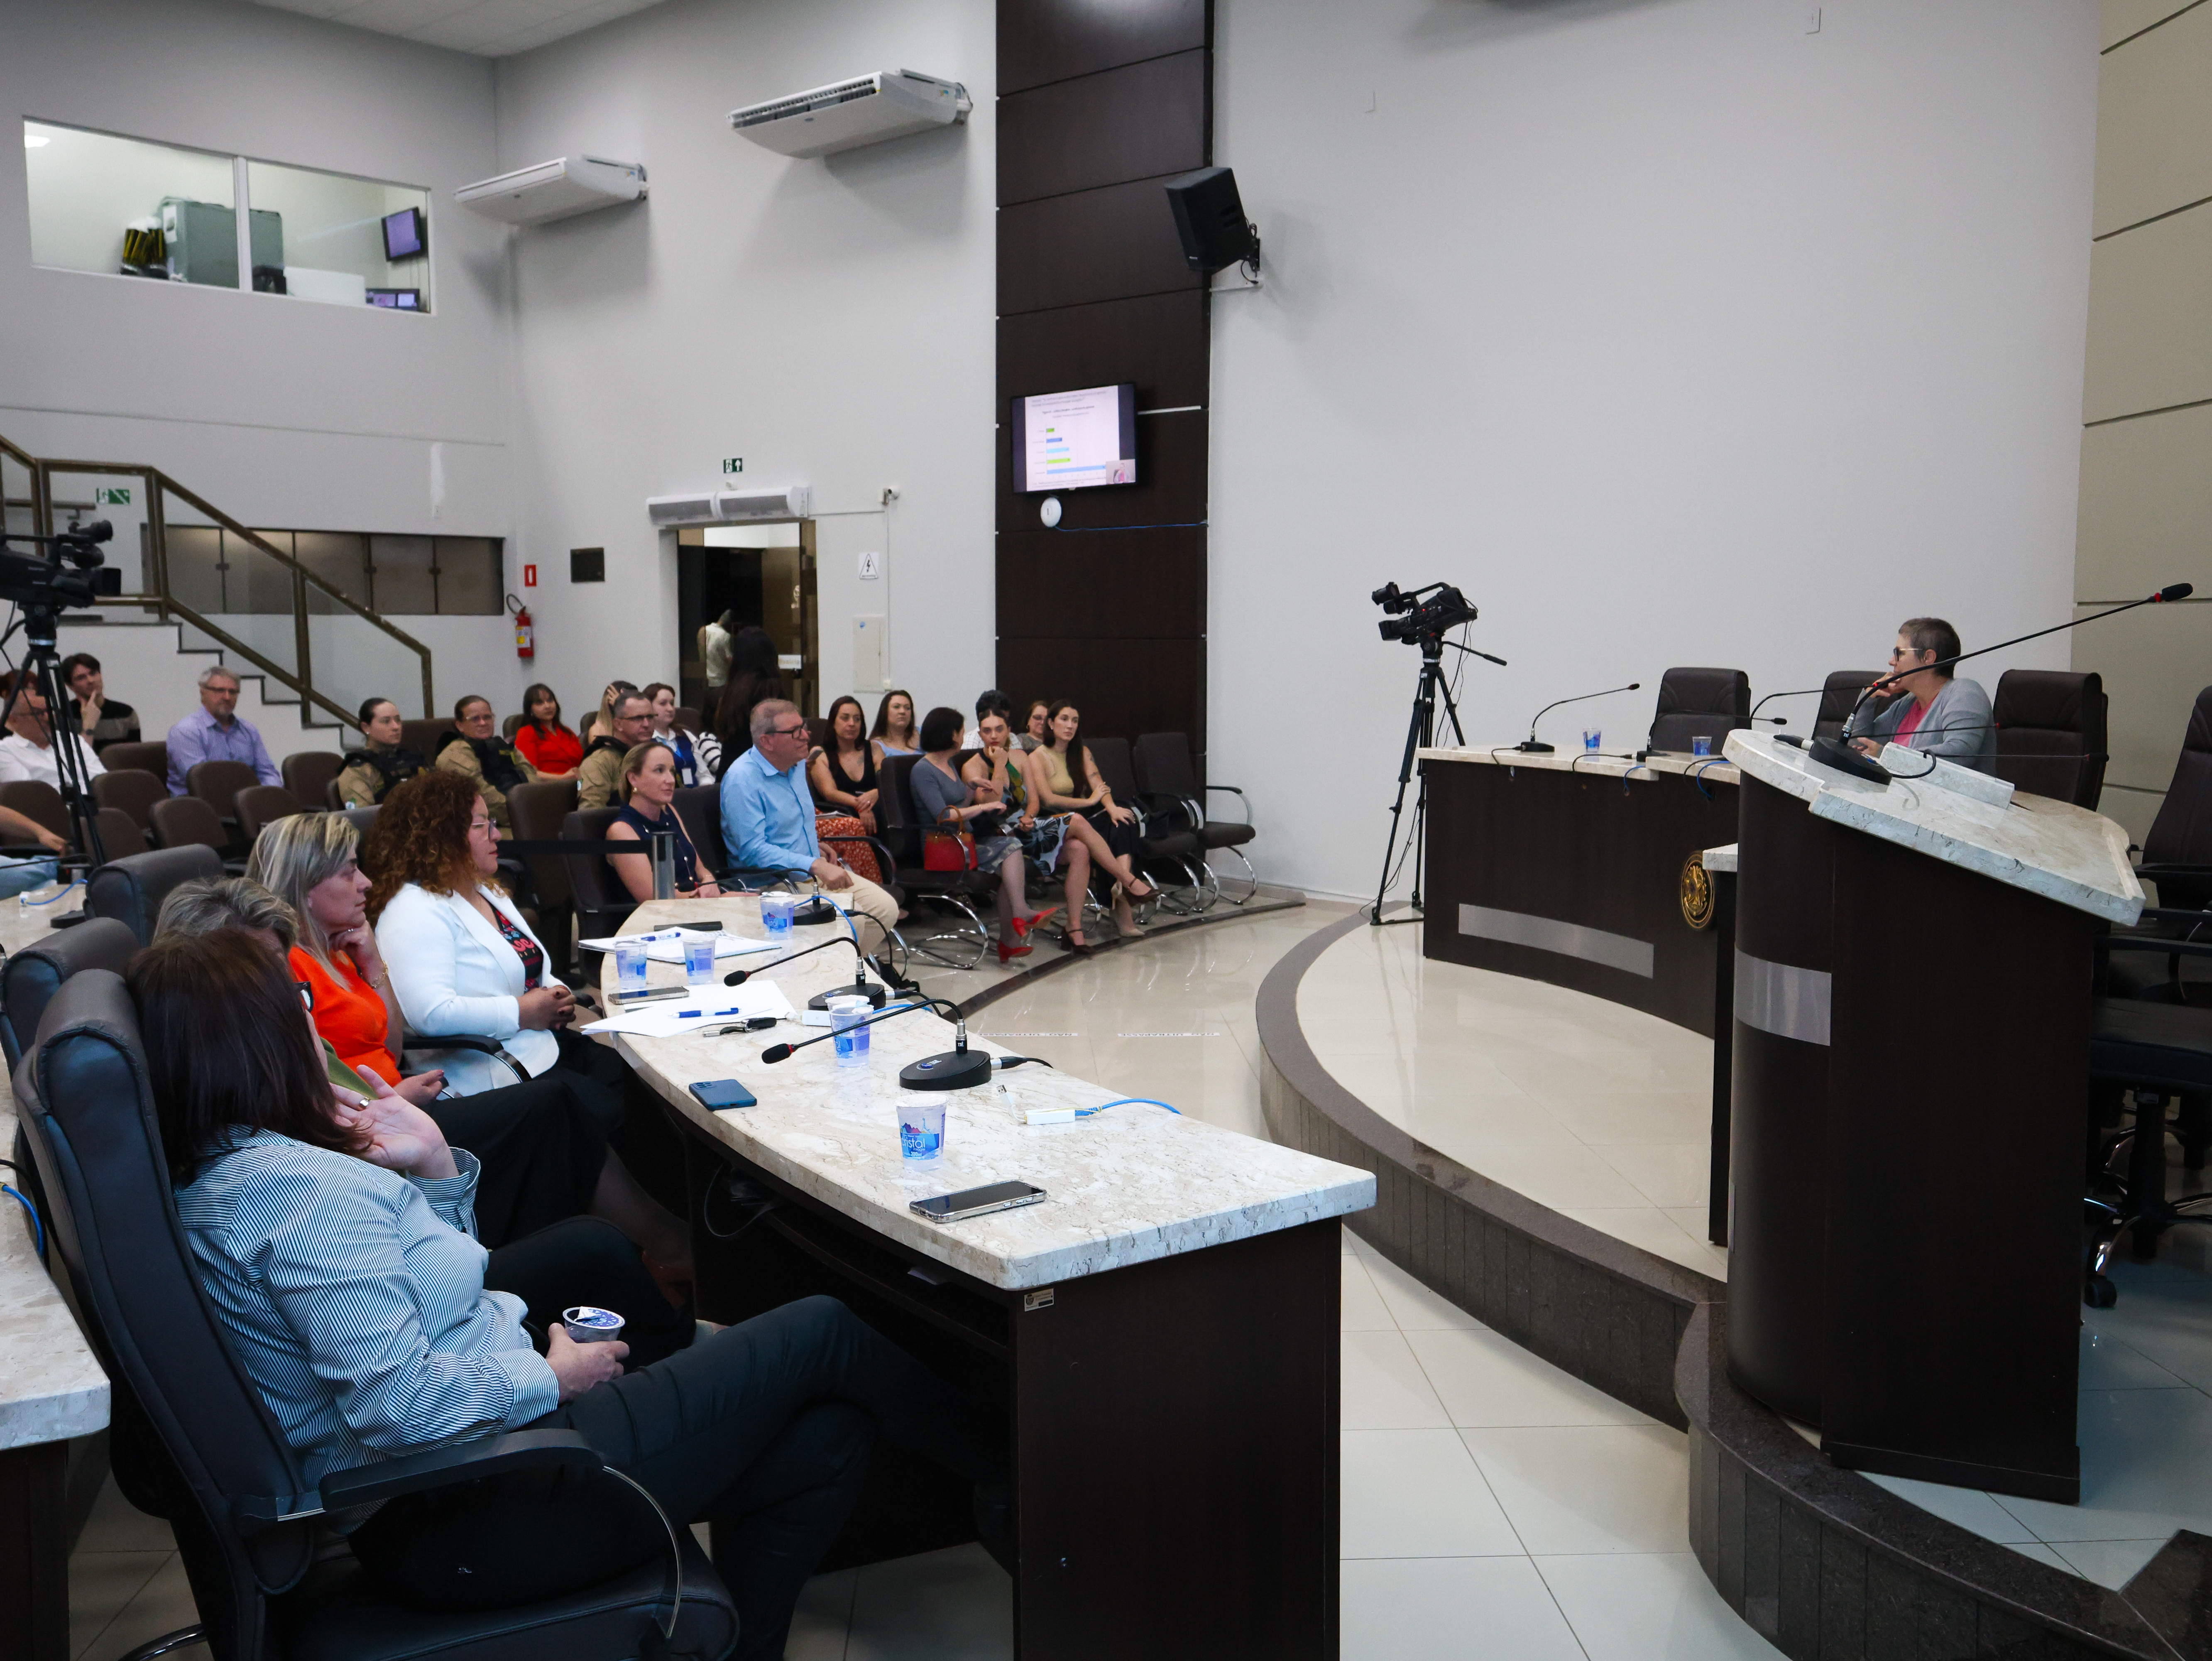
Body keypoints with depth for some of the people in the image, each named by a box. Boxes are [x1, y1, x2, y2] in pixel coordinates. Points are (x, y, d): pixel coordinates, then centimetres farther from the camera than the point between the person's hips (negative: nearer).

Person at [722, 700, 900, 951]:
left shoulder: (797, 765, 12)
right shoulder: (742, 780, -17)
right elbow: (753, 850, -25)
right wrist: (816, 866, -29)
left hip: (819, 871, 9)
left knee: (887, 908, -7)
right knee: (853, 916, -27)